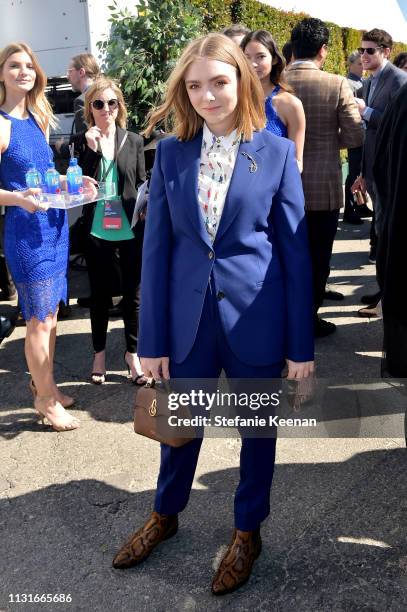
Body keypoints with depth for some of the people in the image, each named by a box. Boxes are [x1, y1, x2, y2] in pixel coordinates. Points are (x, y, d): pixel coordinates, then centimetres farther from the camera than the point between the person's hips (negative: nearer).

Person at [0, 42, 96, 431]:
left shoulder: (39, 119, 11)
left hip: (55, 224, 8)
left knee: (50, 314, 15)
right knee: (40, 320, 0)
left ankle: (44, 387, 31)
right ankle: (46, 399, 16)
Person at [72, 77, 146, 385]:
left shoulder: (134, 140, 3)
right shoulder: (82, 141, 0)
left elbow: (142, 185, 7)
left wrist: (146, 220, -3)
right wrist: (91, 149, -18)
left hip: (132, 231, 1)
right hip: (97, 232, 0)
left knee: (133, 294, 9)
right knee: (100, 295, 12)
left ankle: (132, 353, 26)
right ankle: (99, 353, 29)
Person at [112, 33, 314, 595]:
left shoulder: (276, 152, -4)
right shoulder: (170, 153, 1)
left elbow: (296, 251, -4)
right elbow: (156, 249, 1)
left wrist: (301, 344, -5)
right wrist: (153, 338, -1)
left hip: (256, 318, -1)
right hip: (188, 317, 2)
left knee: (256, 428, 14)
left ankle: (247, 532, 38)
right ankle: (165, 515, 45)